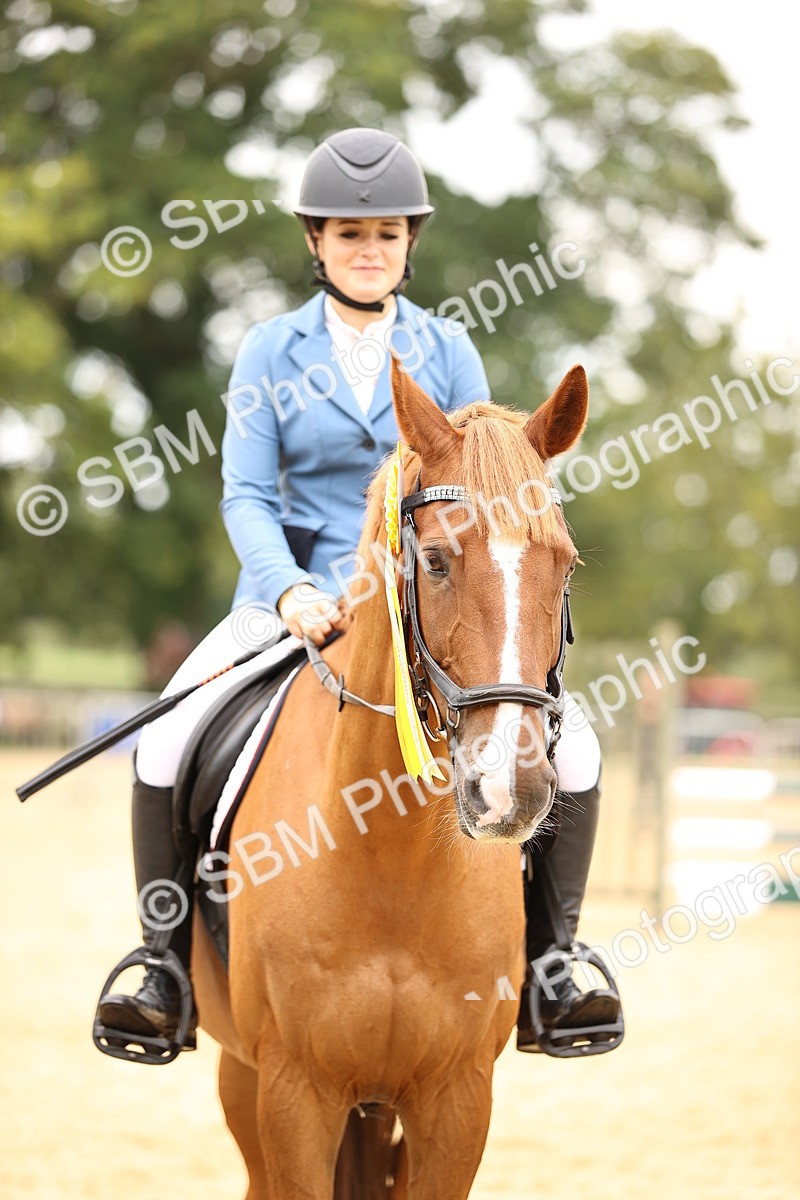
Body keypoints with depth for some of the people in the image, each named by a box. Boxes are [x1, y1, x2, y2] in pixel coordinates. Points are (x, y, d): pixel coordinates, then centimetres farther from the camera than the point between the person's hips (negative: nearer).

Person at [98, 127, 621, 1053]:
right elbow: (244, 496, -3)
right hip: (296, 594, -1)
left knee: (570, 753, -18)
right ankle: (166, 961, -9)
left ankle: (546, 970, -3)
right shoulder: (272, 352, 3)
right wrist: (290, 592, -22)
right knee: (165, 747, -25)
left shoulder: (448, 353, 6)